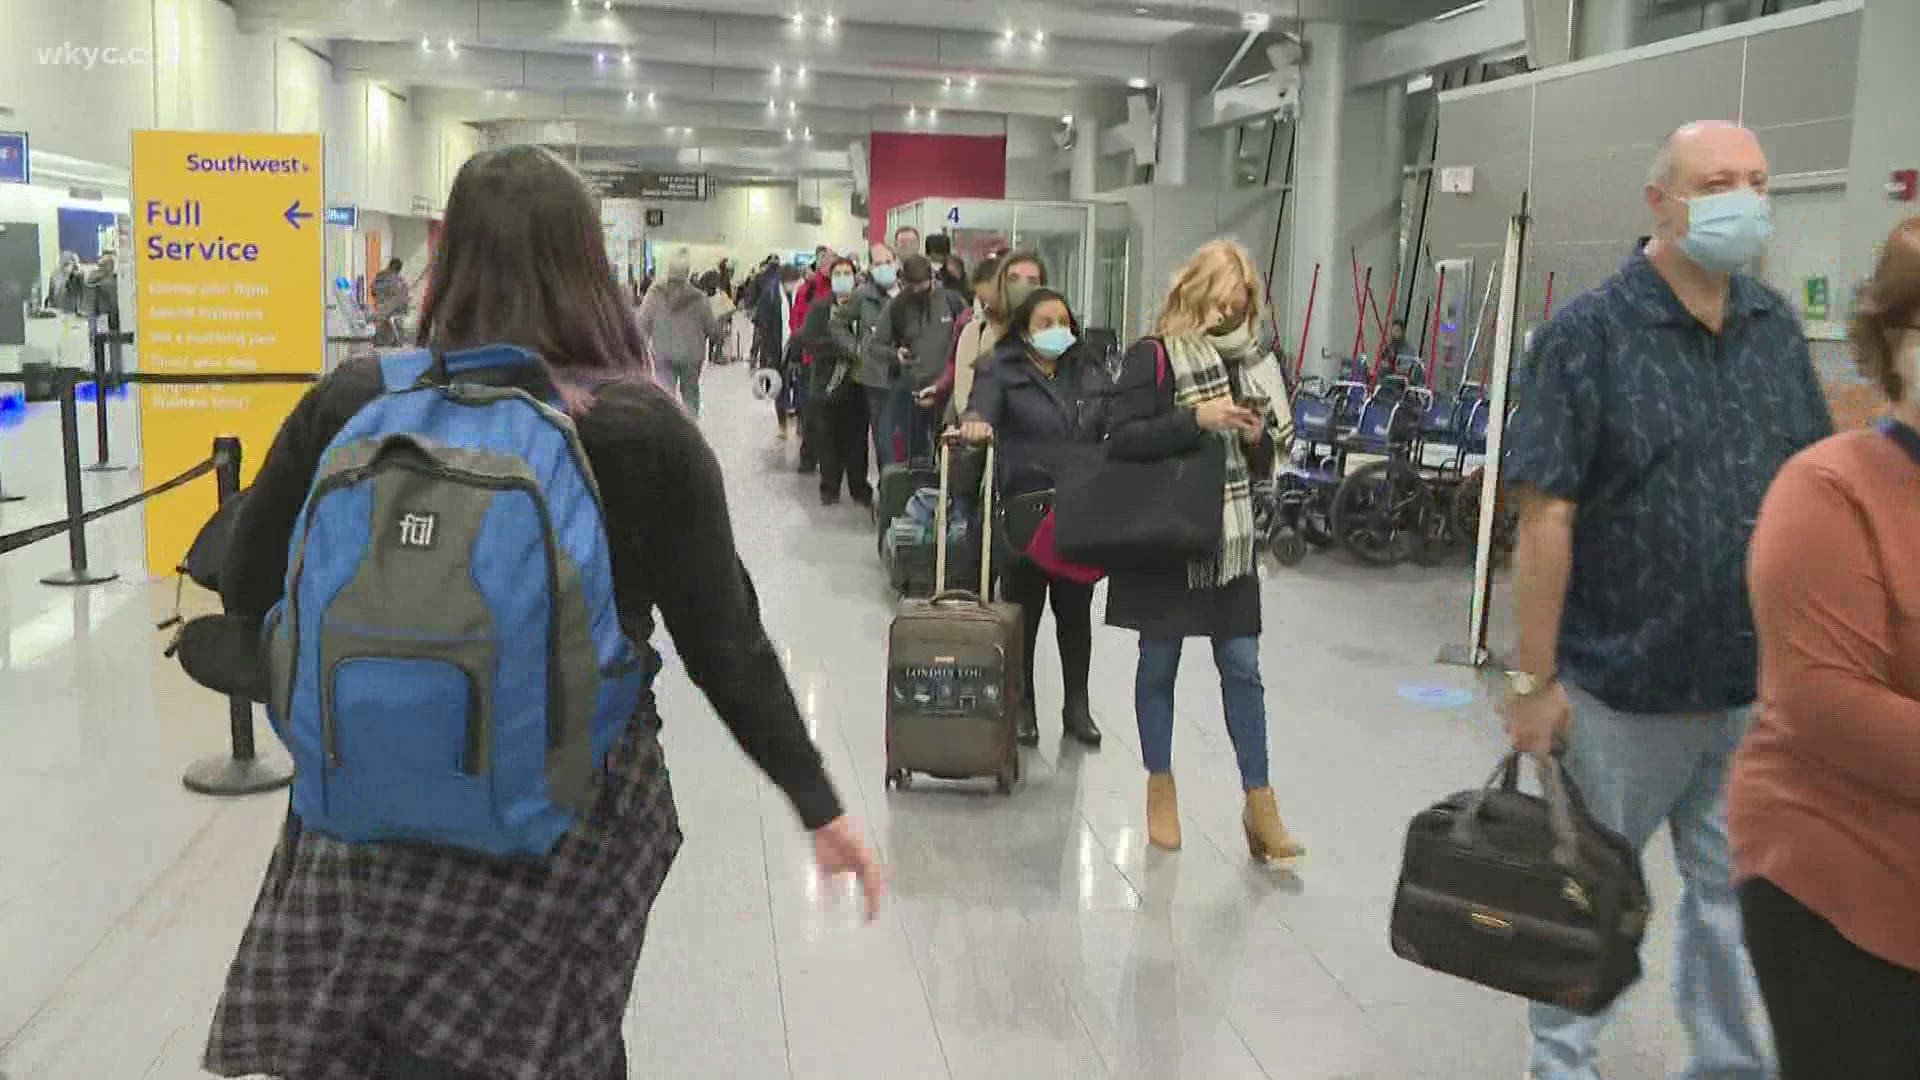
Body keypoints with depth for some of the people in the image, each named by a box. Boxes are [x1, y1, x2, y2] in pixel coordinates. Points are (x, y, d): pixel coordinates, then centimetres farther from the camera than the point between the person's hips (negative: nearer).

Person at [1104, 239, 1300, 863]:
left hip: (1228, 538, 4)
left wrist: (1257, 434, -7)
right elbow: (1121, 438, -17)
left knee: (1241, 667, 4)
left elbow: (1266, 456, 15)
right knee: (1159, 663, 9)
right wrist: (1197, 419, -24)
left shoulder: (1248, 360, 8)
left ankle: (1259, 805, 11)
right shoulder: (1153, 357, -7)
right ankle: (1161, 789, 24)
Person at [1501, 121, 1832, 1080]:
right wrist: (1535, 677, -16)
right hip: (1623, 683, -5)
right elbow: (1546, 518, -15)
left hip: (1758, 686, 5)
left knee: (1739, 895, 18)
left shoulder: (1778, 328, 4)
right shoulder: (1588, 335, -13)